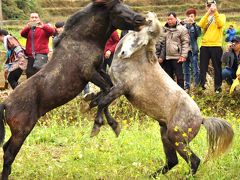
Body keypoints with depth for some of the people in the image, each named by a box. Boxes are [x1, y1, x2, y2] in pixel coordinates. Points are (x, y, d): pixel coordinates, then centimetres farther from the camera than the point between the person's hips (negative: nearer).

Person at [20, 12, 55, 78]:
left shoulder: (44, 27, 5)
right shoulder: (28, 29, 15)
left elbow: (52, 31, -14)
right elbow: (22, 34, -6)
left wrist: (43, 26, -33)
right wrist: (27, 27, -27)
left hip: (41, 53, -5)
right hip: (30, 55, 5)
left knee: (37, 67, -31)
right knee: (30, 73, 7)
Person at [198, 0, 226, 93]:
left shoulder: (221, 16, 8)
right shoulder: (205, 17, 16)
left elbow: (220, 24, -14)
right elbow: (201, 25, -7)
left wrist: (215, 12, -17)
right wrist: (208, 13, -15)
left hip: (216, 45, -3)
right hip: (204, 46, 3)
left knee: (217, 67, 1)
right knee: (203, 67, 2)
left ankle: (218, 87, 5)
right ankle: (201, 86, 6)